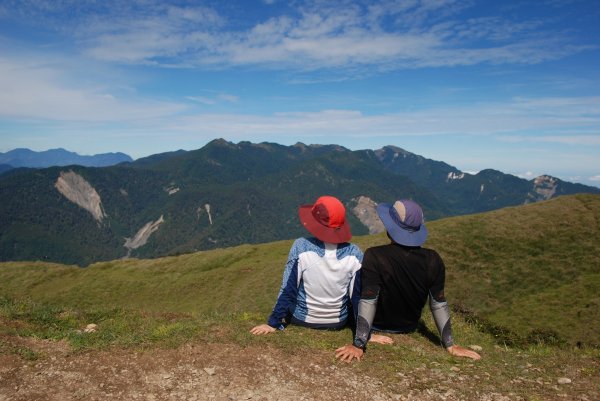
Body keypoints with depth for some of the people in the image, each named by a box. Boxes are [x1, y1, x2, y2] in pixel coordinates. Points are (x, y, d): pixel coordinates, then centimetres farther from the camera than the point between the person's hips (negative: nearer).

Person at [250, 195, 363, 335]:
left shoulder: (301, 247, -23)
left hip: (302, 319, -1)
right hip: (339, 323, 1)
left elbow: (288, 290, -17)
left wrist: (273, 323, -7)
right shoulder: (355, 254, -18)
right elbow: (358, 295, -13)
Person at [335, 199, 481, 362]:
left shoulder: (374, 256, -32)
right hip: (409, 327, 4)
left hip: (378, 325, -4)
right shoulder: (433, 260, -20)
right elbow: (439, 304, -14)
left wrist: (358, 345, -29)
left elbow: (368, 302, -33)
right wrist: (450, 345, -4)